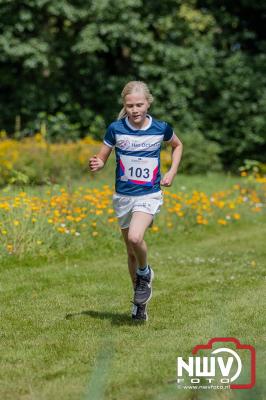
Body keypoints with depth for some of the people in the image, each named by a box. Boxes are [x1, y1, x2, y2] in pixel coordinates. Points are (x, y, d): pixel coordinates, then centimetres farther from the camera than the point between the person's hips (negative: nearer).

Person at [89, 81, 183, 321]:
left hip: (149, 195, -2)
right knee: (131, 252, 11)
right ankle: (140, 300, 29)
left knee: (135, 238, -28)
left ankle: (145, 272, 3)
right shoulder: (116, 129, -6)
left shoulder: (161, 128, -5)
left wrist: (172, 172, 4)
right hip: (123, 196, 2)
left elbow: (177, 145, 16)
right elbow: (102, 158, 2)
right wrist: (96, 165, -21)